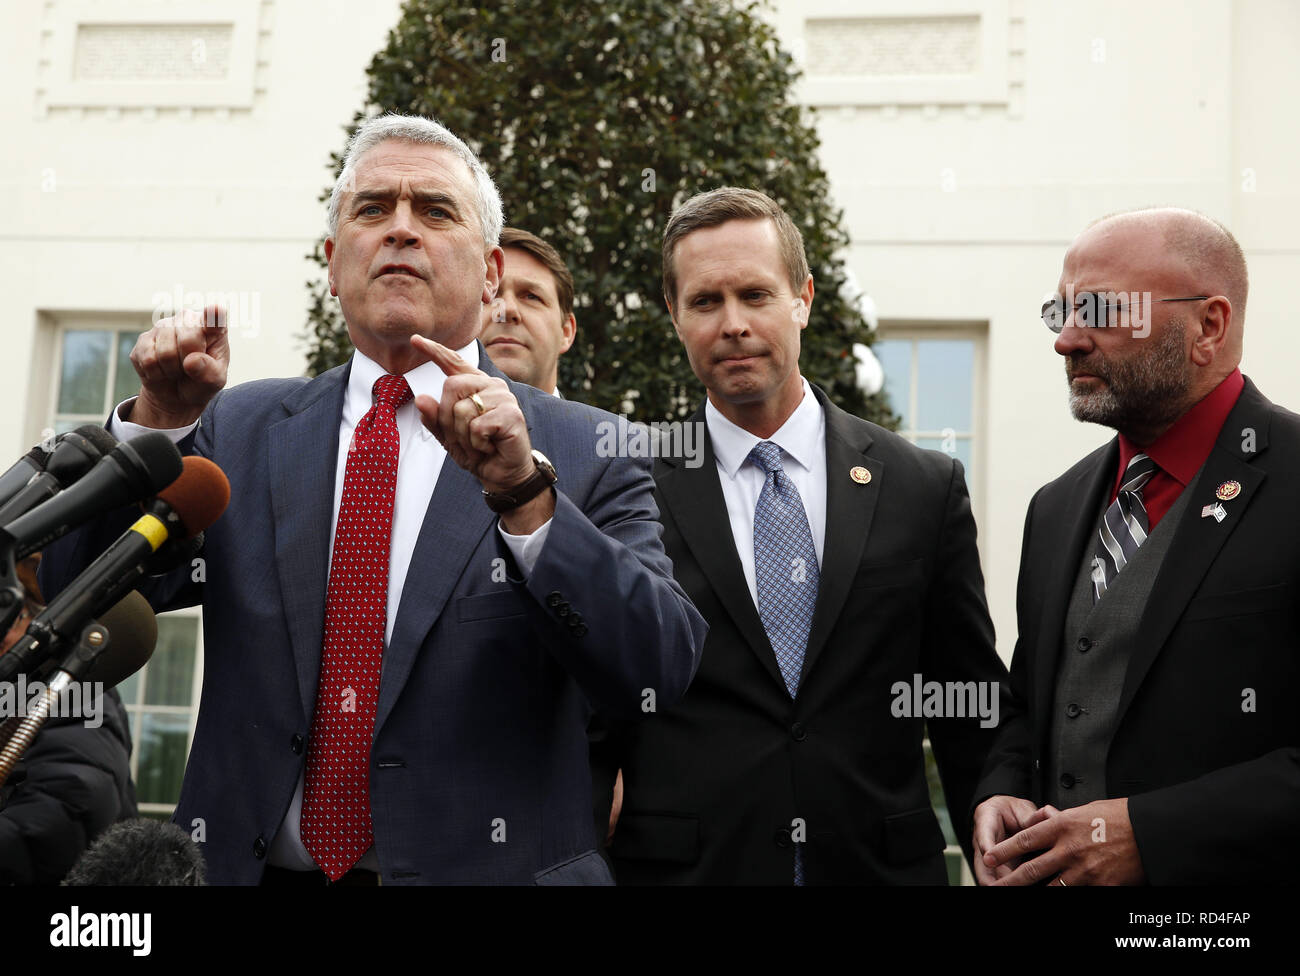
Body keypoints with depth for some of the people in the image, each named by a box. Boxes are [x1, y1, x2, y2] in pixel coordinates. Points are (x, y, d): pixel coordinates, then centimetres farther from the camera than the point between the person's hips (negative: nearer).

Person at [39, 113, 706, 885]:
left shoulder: (585, 451, -7)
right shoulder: (245, 430, 3)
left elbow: (660, 670, -17)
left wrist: (526, 494, -29)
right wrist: (158, 423, -13)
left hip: (487, 867, -2)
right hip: (260, 867, 3)